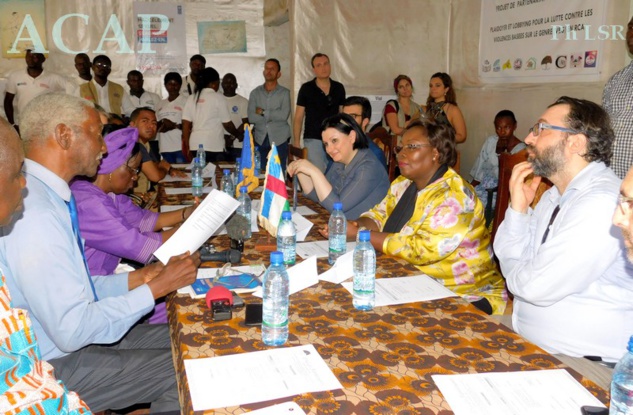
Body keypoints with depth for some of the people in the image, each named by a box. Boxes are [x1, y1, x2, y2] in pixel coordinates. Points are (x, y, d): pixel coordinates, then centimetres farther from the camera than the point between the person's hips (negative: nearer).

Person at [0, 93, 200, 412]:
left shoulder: (45, 194, 4)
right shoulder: (35, 214, -27)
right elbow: (71, 331, -27)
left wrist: (136, 278, 1)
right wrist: (157, 287, -20)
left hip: (70, 337, 9)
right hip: (55, 367, -9)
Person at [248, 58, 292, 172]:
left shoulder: (284, 92, 3)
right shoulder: (255, 93, 9)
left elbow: (284, 115, -13)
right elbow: (251, 117, -3)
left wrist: (263, 112, -6)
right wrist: (273, 116, -7)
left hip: (279, 141, -2)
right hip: (260, 140, 2)